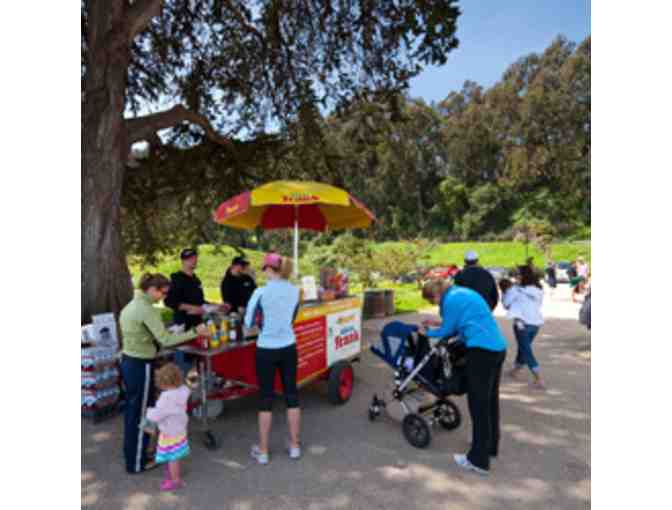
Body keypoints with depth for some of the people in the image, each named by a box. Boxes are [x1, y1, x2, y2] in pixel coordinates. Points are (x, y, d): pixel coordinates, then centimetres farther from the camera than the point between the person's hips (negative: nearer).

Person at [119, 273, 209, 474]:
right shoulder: (147, 310, -21)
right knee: (140, 413, 5)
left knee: (132, 411, 20)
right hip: (141, 366, -9)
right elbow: (165, 340, -27)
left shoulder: (132, 305, 8)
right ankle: (137, 463, 20)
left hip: (128, 361, 9)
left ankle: (131, 455, 36)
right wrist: (194, 332, -25)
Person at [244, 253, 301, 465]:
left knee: (266, 398, 9)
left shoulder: (261, 292, -15)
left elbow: (248, 323, -5)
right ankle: (294, 445, 28)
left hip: (266, 350, -3)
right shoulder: (294, 291, -1)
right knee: (291, 394, 14)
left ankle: (263, 450, 23)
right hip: (288, 348, 4)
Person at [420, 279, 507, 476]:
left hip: (482, 350, -10)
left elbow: (448, 330, -3)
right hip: (498, 347, 10)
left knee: (479, 404, -1)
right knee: (490, 400, 20)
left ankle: (479, 461, 7)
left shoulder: (451, 299, -10)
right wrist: (438, 324, 27)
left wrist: (428, 333, 14)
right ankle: (491, 446, 35)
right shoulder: (464, 292, 18)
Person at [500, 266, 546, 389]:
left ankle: (539, 380, -5)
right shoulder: (539, 290, 2)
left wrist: (505, 291, 7)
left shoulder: (516, 290, -13)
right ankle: (515, 370, 39)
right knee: (524, 348, 22)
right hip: (536, 323, 6)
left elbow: (506, 304, -5)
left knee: (527, 352, 1)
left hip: (522, 323, -6)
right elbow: (539, 304, 14)